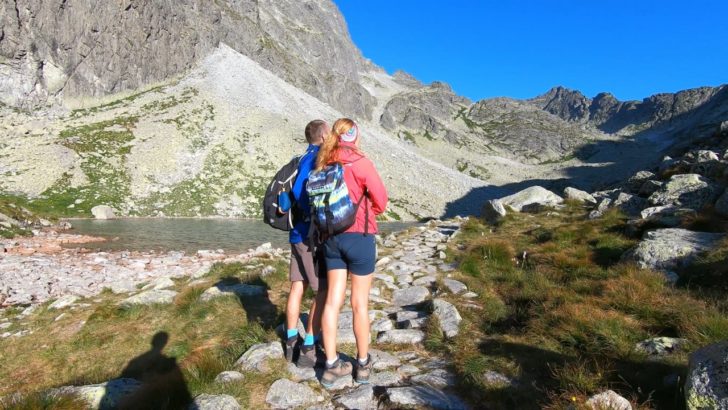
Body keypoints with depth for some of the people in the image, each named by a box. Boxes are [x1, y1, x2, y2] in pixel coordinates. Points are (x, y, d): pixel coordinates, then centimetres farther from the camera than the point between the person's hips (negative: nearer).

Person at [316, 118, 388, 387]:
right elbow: (380, 201, -8)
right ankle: (363, 365, 22)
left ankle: (331, 366, 19)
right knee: (360, 303, 7)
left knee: (333, 300, 10)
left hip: (332, 237, 5)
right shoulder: (361, 163, -11)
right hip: (359, 236, -5)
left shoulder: (324, 164, 5)